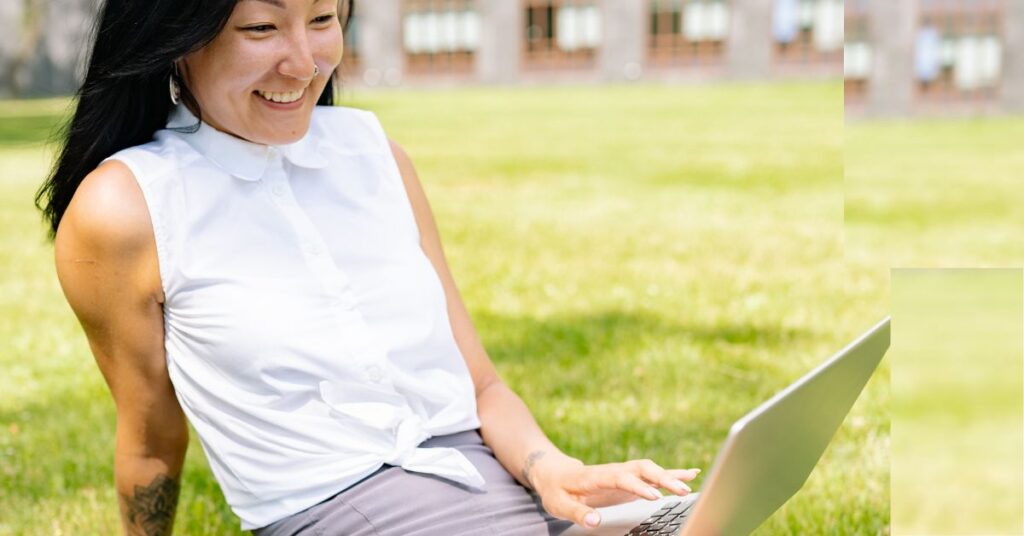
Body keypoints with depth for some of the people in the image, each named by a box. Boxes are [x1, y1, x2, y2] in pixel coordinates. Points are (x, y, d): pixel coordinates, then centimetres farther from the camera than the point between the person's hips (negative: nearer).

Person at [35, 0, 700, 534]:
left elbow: (480, 382, 11)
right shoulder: (123, 208, -3)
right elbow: (153, 443, 10)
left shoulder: (373, 149, 12)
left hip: (495, 473, 6)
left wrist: (551, 468, -7)